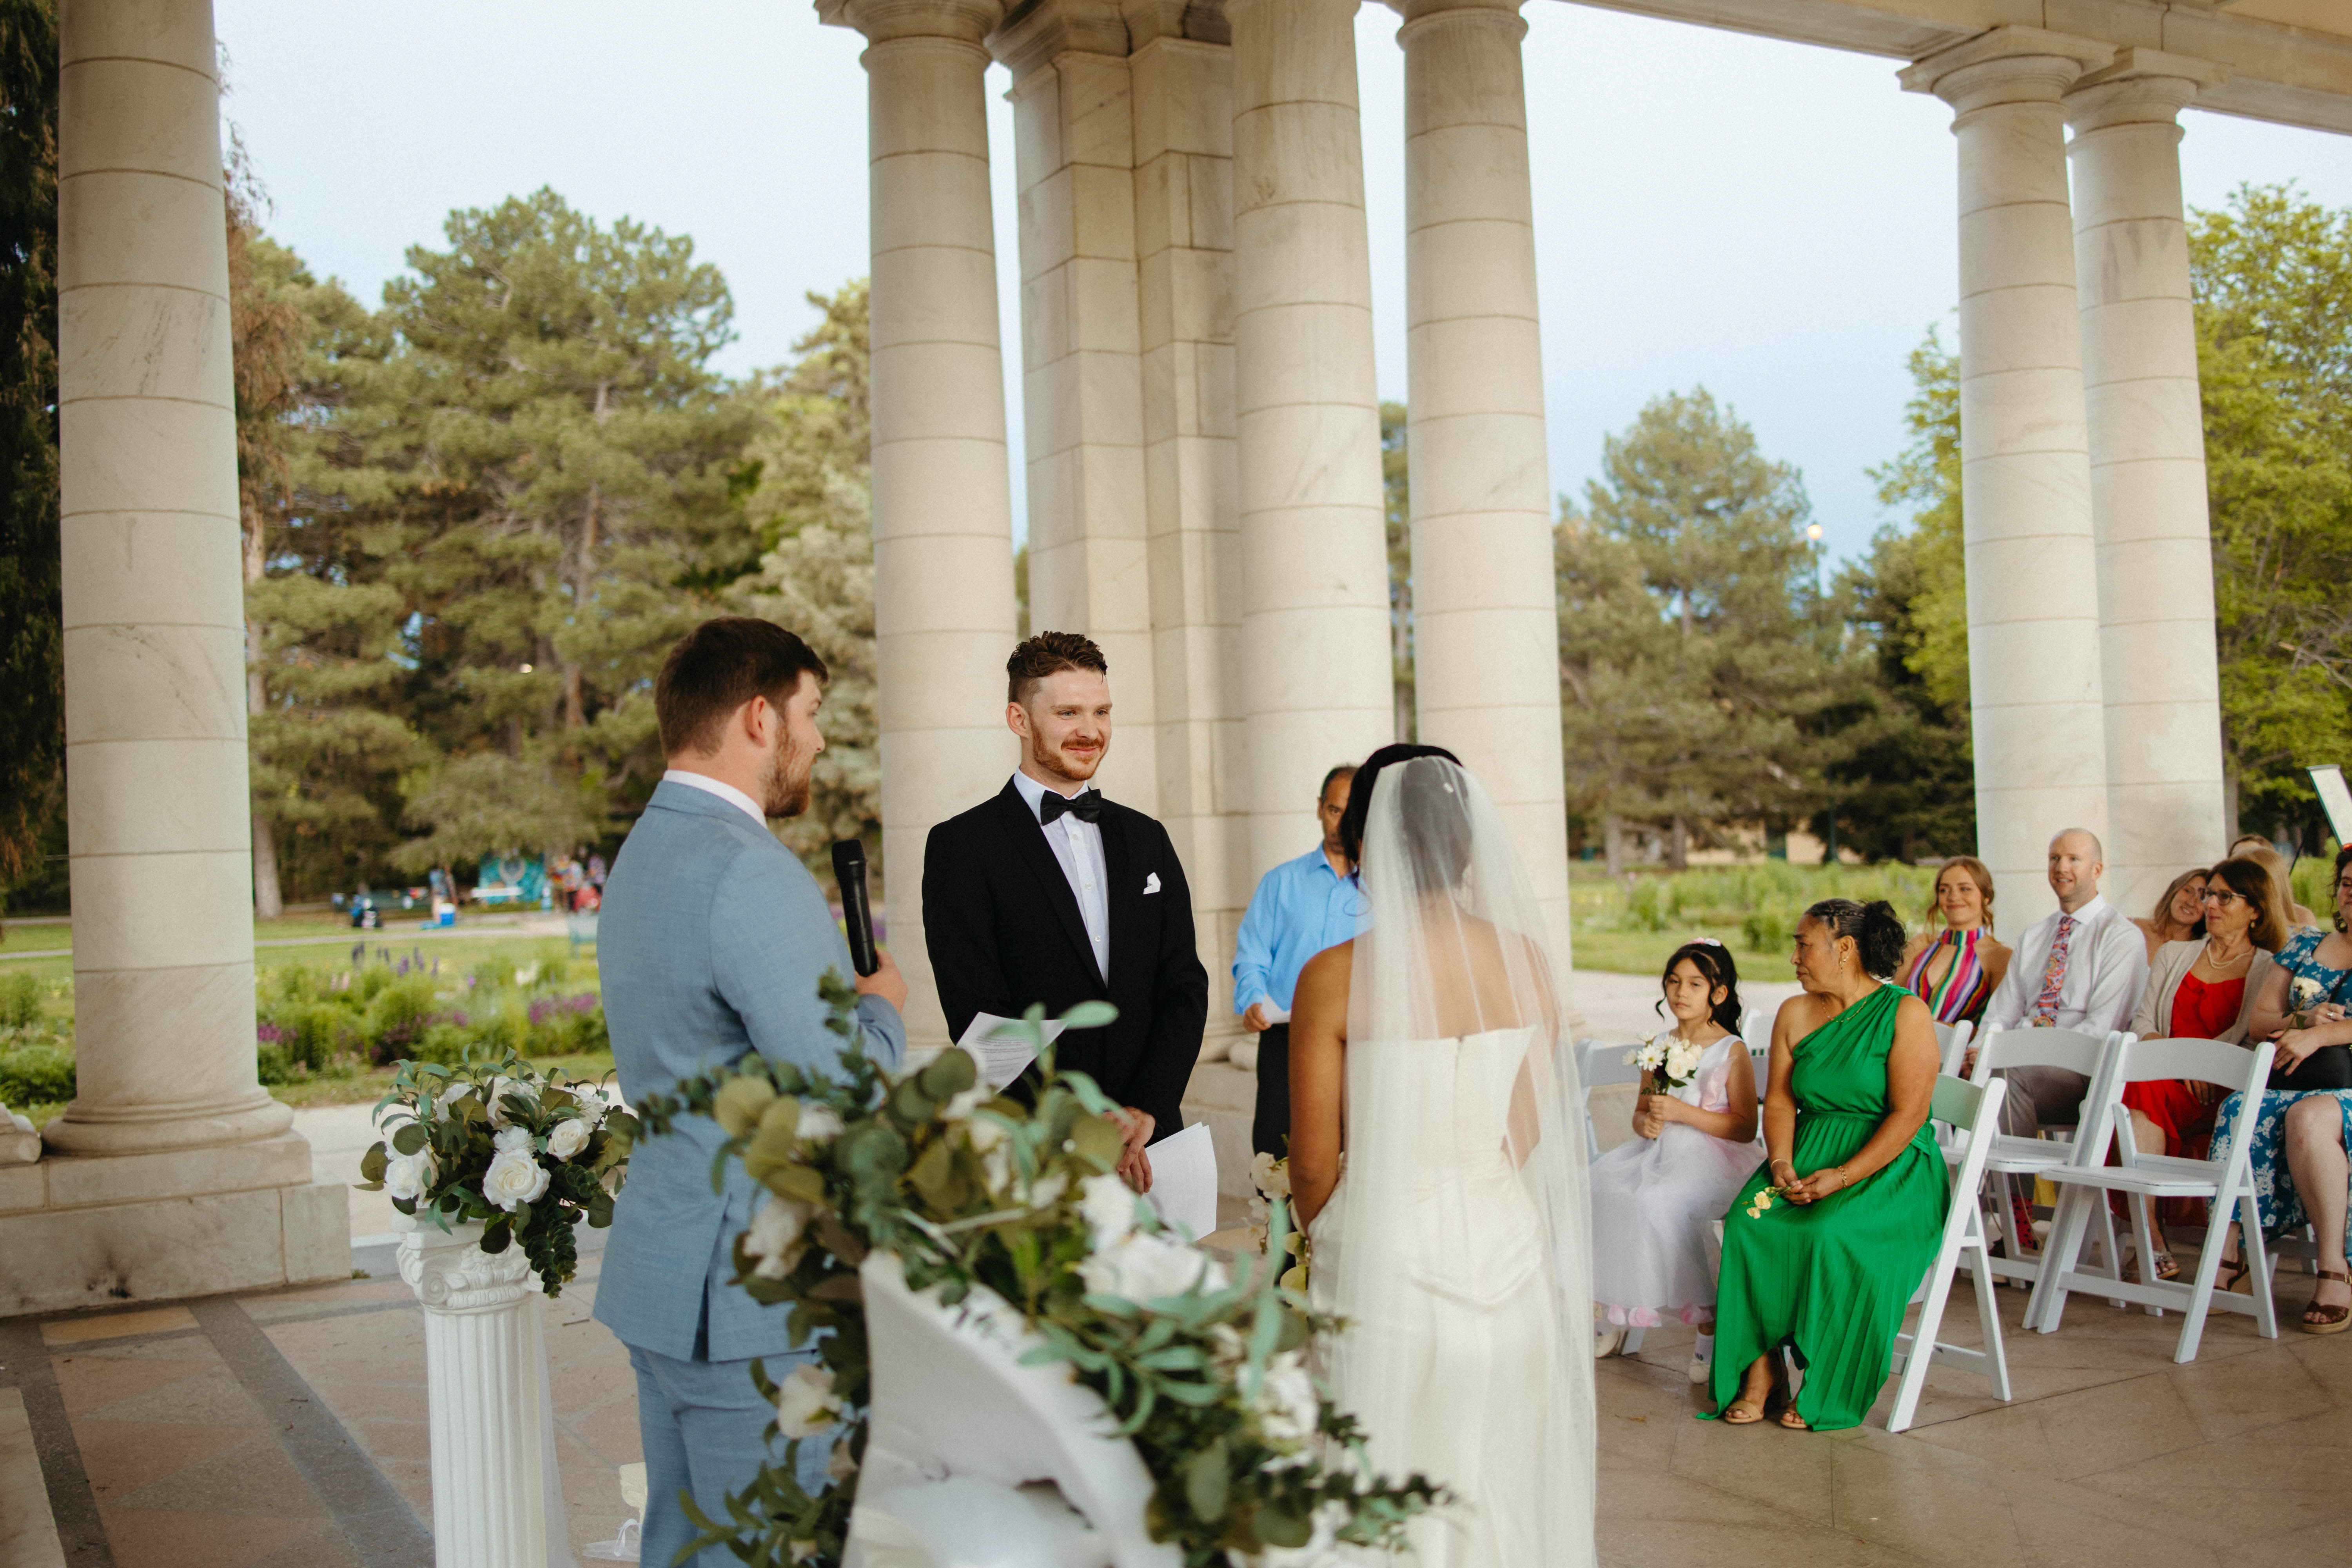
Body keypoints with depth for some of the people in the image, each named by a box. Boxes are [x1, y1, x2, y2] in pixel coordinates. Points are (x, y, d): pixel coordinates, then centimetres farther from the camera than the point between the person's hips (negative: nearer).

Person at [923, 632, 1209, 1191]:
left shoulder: (1147, 840, 14)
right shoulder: (961, 846, -2)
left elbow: (1185, 987, 8)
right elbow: (978, 1015, -9)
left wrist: (1146, 1109, -8)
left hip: (1151, 1144, 4)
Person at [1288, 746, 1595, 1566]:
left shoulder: (1336, 976, -15)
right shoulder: (1524, 960, -5)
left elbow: (1314, 1162, -9)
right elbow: (1531, 1129, 2)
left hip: (1385, 1252, -3)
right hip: (1506, 1243, 4)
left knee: (1392, 1494, 13)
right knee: (1497, 1479, 20)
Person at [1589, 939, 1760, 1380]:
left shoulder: (1732, 1051, -3)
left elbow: (1746, 1127, -7)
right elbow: (1641, 1110, 22)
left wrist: (1684, 1113, -16)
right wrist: (1645, 1122, -2)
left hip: (1713, 1158, -6)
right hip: (1658, 1151, 6)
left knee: (1658, 1203, -33)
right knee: (1594, 1187, -19)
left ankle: (1708, 1326, -18)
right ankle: (1612, 1312, -5)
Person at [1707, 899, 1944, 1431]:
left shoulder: (1906, 1013, -6)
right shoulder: (1794, 1014, 11)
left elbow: (1908, 1113, -13)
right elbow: (1779, 1101, 9)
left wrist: (1843, 1176, -22)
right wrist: (1782, 1163, -11)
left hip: (1891, 1168, -5)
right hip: (1807, 1157, 5)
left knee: (1830, 1236, -32)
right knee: (1749, 1223, -24)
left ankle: (1826, 1385, -13)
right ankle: (1762, 1368, -16)